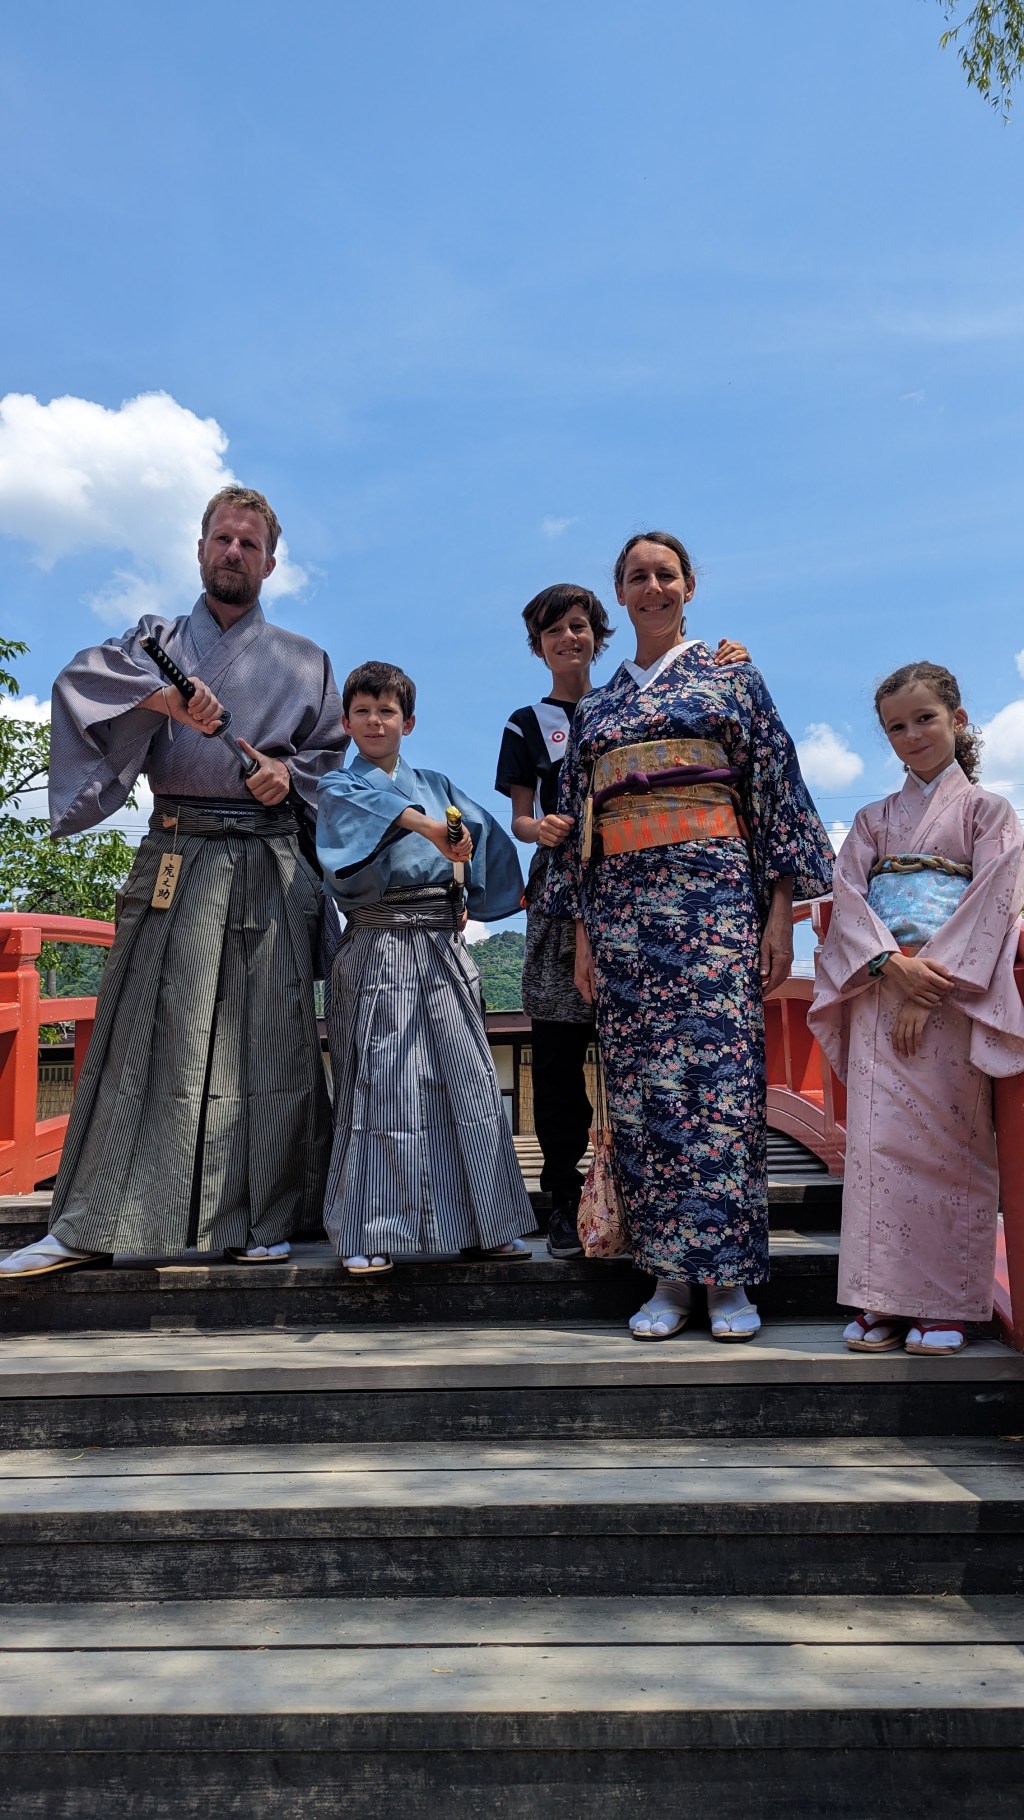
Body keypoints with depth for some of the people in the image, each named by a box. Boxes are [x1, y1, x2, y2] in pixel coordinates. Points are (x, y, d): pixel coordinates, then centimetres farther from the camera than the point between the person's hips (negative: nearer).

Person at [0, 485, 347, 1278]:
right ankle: (90, 1226, 0)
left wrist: (291, 774, -4)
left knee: (267, 1035, -2)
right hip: (176, 859, 0)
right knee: (148, 1030, -5)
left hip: (269, 864, 1)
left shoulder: (303, 662, 19)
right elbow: (79, 682, -2)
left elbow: (334, 752, 17)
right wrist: (158, 697, -20)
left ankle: (261, 1221, 7)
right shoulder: (156, 639, 16)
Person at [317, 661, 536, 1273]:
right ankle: (372, 1235, 0)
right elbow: (368, 803, -15)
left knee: (466, 1079, 3)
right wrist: (428, 825, -32)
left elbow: (482, 832, 12)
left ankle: (483, 1224, 11)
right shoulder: (339, 786, 7)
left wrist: (467, 893, -4)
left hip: (444, 945, 4)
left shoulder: (436, 784, 21)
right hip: (379, 947, -4)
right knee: (380, 1083, -7)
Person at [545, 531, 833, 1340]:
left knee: (719, 1071, -9)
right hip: (622, 900, 4)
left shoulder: (732, 675, 9)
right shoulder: (595, 706, 18)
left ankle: (727, 1276, 1)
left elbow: (777, 788, 4)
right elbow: (576, 824, 17)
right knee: (639, 1085, 0)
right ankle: (669, 1274, 8)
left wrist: (781, 912, -4)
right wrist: (583, 932, 10)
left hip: (714, 892, -3)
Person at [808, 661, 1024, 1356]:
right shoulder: (875, 819, 17)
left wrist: (931, 984, -14)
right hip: (880, 991, 3)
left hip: (953, 996, -2)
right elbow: (847, 897, 5)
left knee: (949, 1144, -4)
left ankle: (946, 1305, 4)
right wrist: (893, 964, -13)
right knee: (877, 1140, -4)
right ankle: (885, 1301, 1)